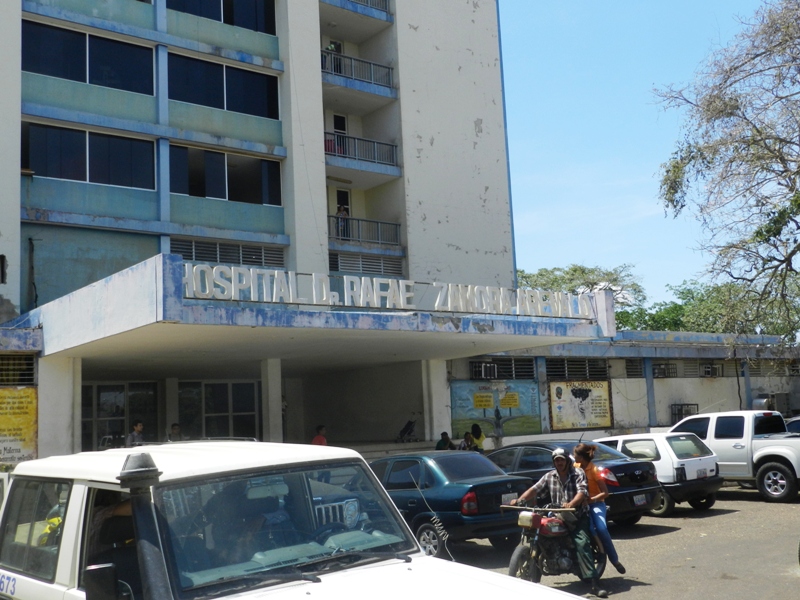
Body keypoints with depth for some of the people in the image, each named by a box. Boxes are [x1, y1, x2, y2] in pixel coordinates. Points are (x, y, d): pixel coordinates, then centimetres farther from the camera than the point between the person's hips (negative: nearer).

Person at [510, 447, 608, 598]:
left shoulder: (578, 474, -1)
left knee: (581, 543, -25)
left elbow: (582, 492, -16)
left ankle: (594, 583, -28)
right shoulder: (549, 476, 12)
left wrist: (571, 504, -37)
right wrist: (519, 499, -14)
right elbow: (534, 489, 3)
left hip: (577, 516, -4)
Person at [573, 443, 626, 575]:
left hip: (596, 503, -3)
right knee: (589, 529, -26)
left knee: (601, 529, -26)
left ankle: (614, 559, -10)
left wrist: (591, 500, -24)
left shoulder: (593, 470, -10)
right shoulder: (576, 467, 6)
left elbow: (605, 492, -13)